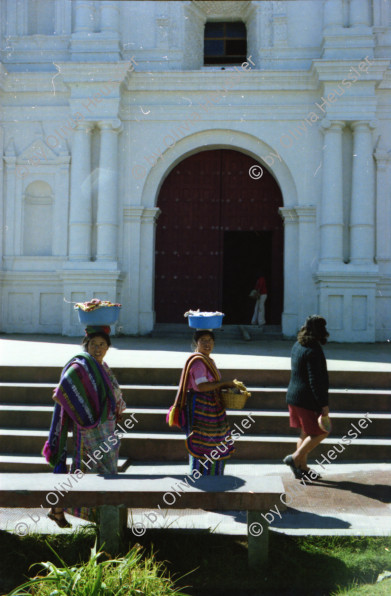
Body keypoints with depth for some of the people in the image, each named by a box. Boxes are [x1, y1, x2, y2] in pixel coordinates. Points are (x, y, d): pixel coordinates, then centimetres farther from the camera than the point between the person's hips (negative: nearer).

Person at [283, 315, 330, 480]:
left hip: (294, 396, 9)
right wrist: (324, 404, -18)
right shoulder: (313, 351, -20)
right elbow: (315, 381, -23)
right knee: (321, 431, 3)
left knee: (306, 433, 18)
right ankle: (295, 458, 2)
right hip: (307, 399, -9)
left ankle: (302, 467, 24)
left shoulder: (298, 346, 8)